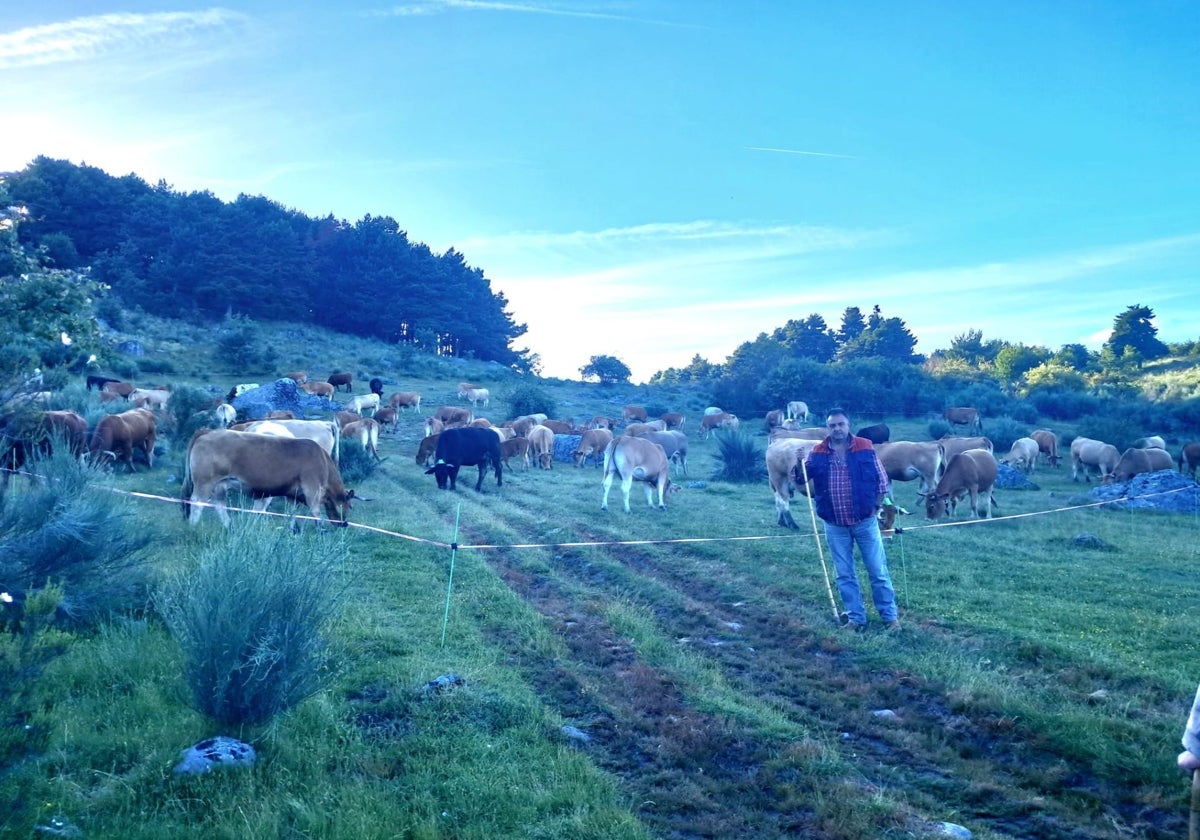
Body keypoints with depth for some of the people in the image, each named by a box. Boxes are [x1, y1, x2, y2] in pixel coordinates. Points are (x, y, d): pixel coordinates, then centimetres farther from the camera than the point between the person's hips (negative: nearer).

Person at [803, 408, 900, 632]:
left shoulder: (865, 448, -5)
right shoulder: (817, 453, -1)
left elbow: (882, 480, 0)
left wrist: (875, 507, -6)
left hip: (865, 522, -2)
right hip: (834, 526, 2)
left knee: (878, 571, 6)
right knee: (844, 574, 9)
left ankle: (890, 616, 17)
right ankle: (855, 618, 21)